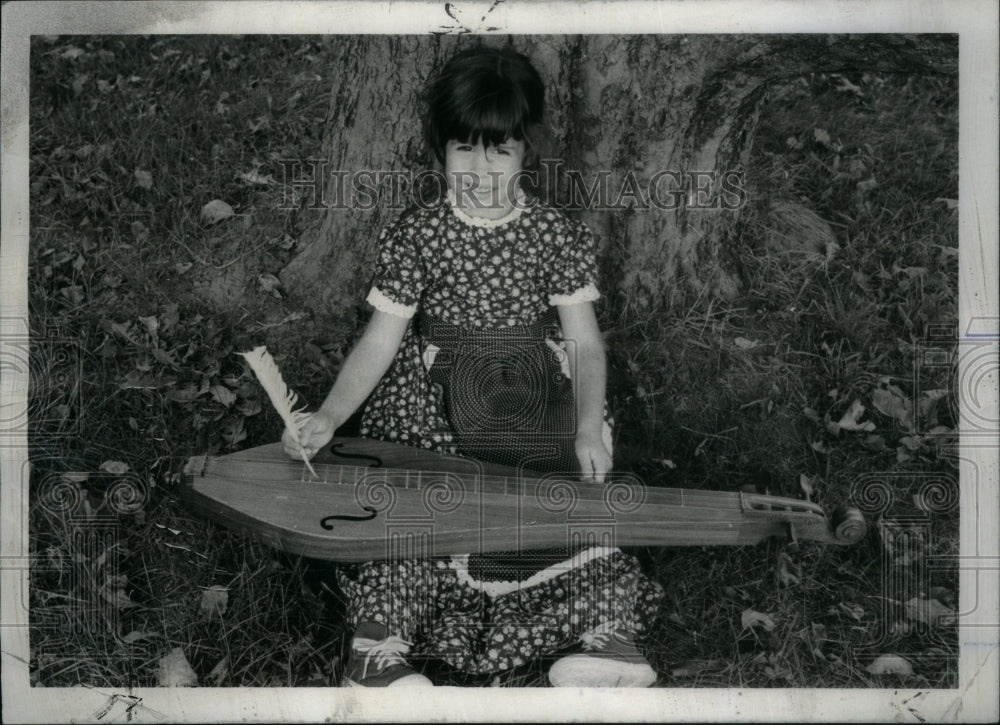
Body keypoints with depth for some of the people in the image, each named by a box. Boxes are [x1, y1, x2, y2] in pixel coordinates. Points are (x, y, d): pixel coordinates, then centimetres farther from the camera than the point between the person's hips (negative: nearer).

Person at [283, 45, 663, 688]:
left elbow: (584, 340, 3)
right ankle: (380, 641, -14)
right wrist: (329, 417, -16)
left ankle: (610, 628, -8)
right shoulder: (415, 235, 0)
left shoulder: (559, 235, 2)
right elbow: (381, 341, -1)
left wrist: (588, 425, -14)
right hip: (435, 395, 0)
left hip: (538, 394, 1)